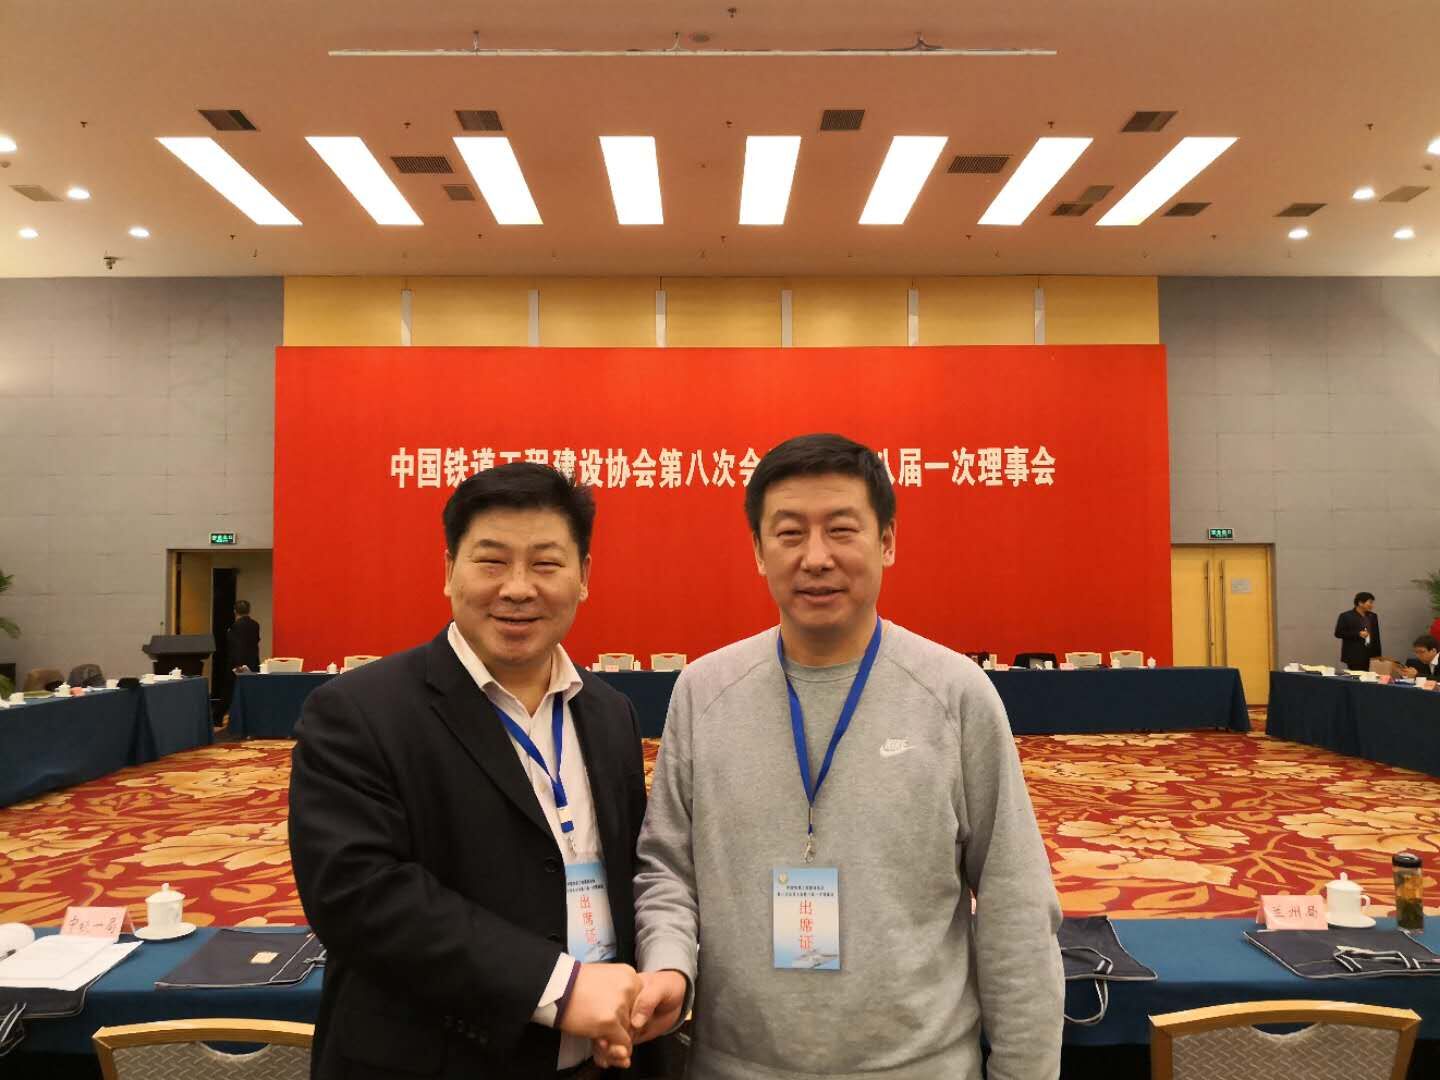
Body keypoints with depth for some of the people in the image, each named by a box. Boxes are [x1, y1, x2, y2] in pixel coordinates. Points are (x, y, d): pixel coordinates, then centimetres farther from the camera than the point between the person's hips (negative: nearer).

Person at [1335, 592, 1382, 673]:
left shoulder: (1373, 616, 13)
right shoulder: (1346, 616, -3)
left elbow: (1376, 637, 15)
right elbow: (1338, 633, -7)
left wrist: (1378, 656, 11)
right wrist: (1358, 634, -16)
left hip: (1371, 656, 4)